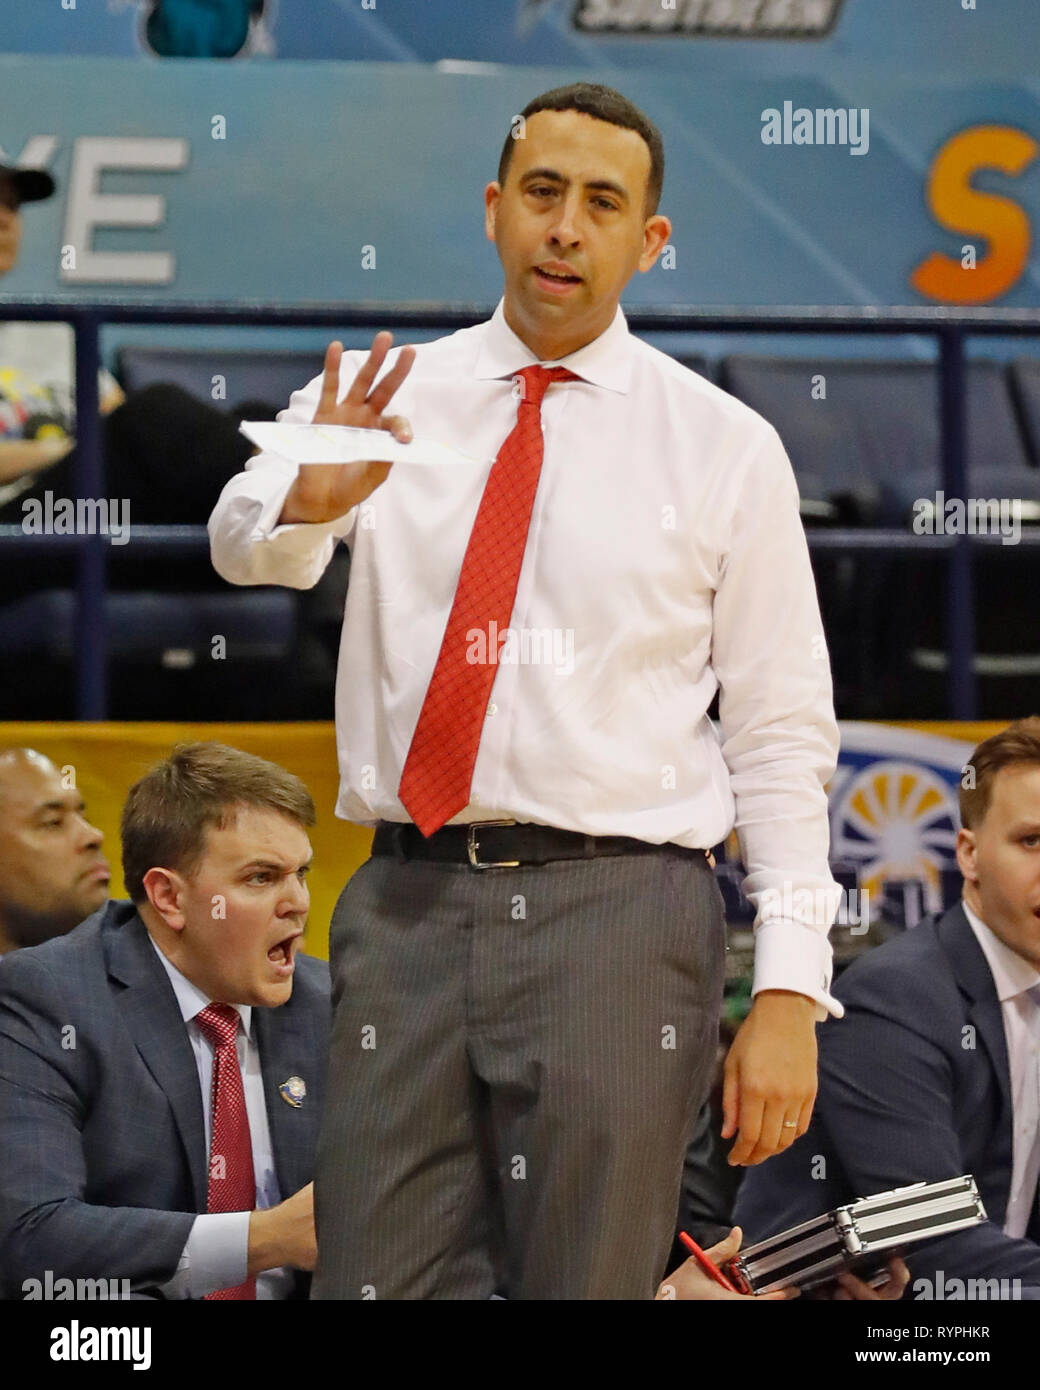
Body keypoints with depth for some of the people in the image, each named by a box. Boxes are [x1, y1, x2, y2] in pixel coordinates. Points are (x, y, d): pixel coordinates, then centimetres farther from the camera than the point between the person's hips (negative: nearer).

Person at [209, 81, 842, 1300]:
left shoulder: (723, 446, 4)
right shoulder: (383, 399, 9)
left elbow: (783, 733, 2)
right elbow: (243, 545, -10)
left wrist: (789, 995, -7)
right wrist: (310, 500, -34)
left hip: (618, 912, -1)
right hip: (410, 908, 2)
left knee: (593, 1285, -1)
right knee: (373, 1287, 0)